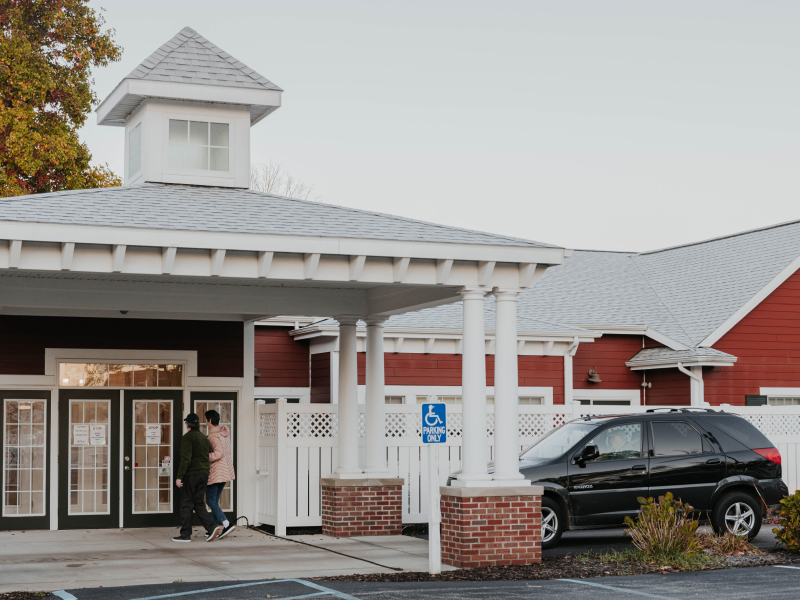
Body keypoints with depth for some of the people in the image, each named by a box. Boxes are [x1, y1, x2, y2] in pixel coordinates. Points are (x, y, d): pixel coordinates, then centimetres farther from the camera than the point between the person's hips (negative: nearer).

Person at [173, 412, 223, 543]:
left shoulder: (188, 437, -10)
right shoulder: (204, 438, 14)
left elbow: (186, 459, -19)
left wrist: (179, 477, -18)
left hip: (191, 475, -7)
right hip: (204, 474, 7)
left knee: (186, 504, 0)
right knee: (199, 504, 11)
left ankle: (185, 534, 3)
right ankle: (212, 527, -4)